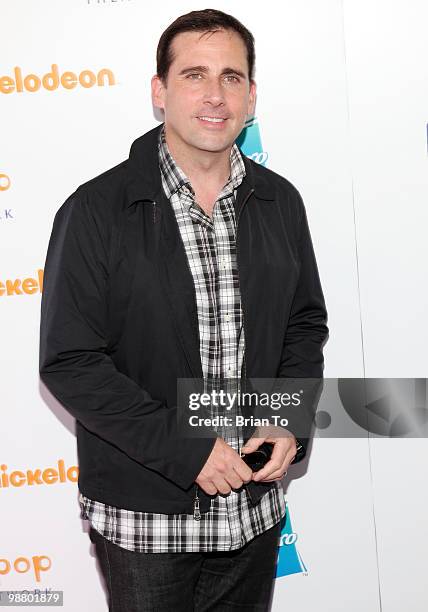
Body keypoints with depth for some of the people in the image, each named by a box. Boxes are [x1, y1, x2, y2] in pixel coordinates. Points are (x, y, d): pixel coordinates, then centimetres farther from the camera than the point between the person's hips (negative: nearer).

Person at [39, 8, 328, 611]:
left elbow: (305, 325, 9)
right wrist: (187, 451, -19)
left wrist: (291, 424, -7)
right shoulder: (96, 211, -13)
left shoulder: (280, 201, 1)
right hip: (143, 518, -4)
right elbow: (70, 362, -15)